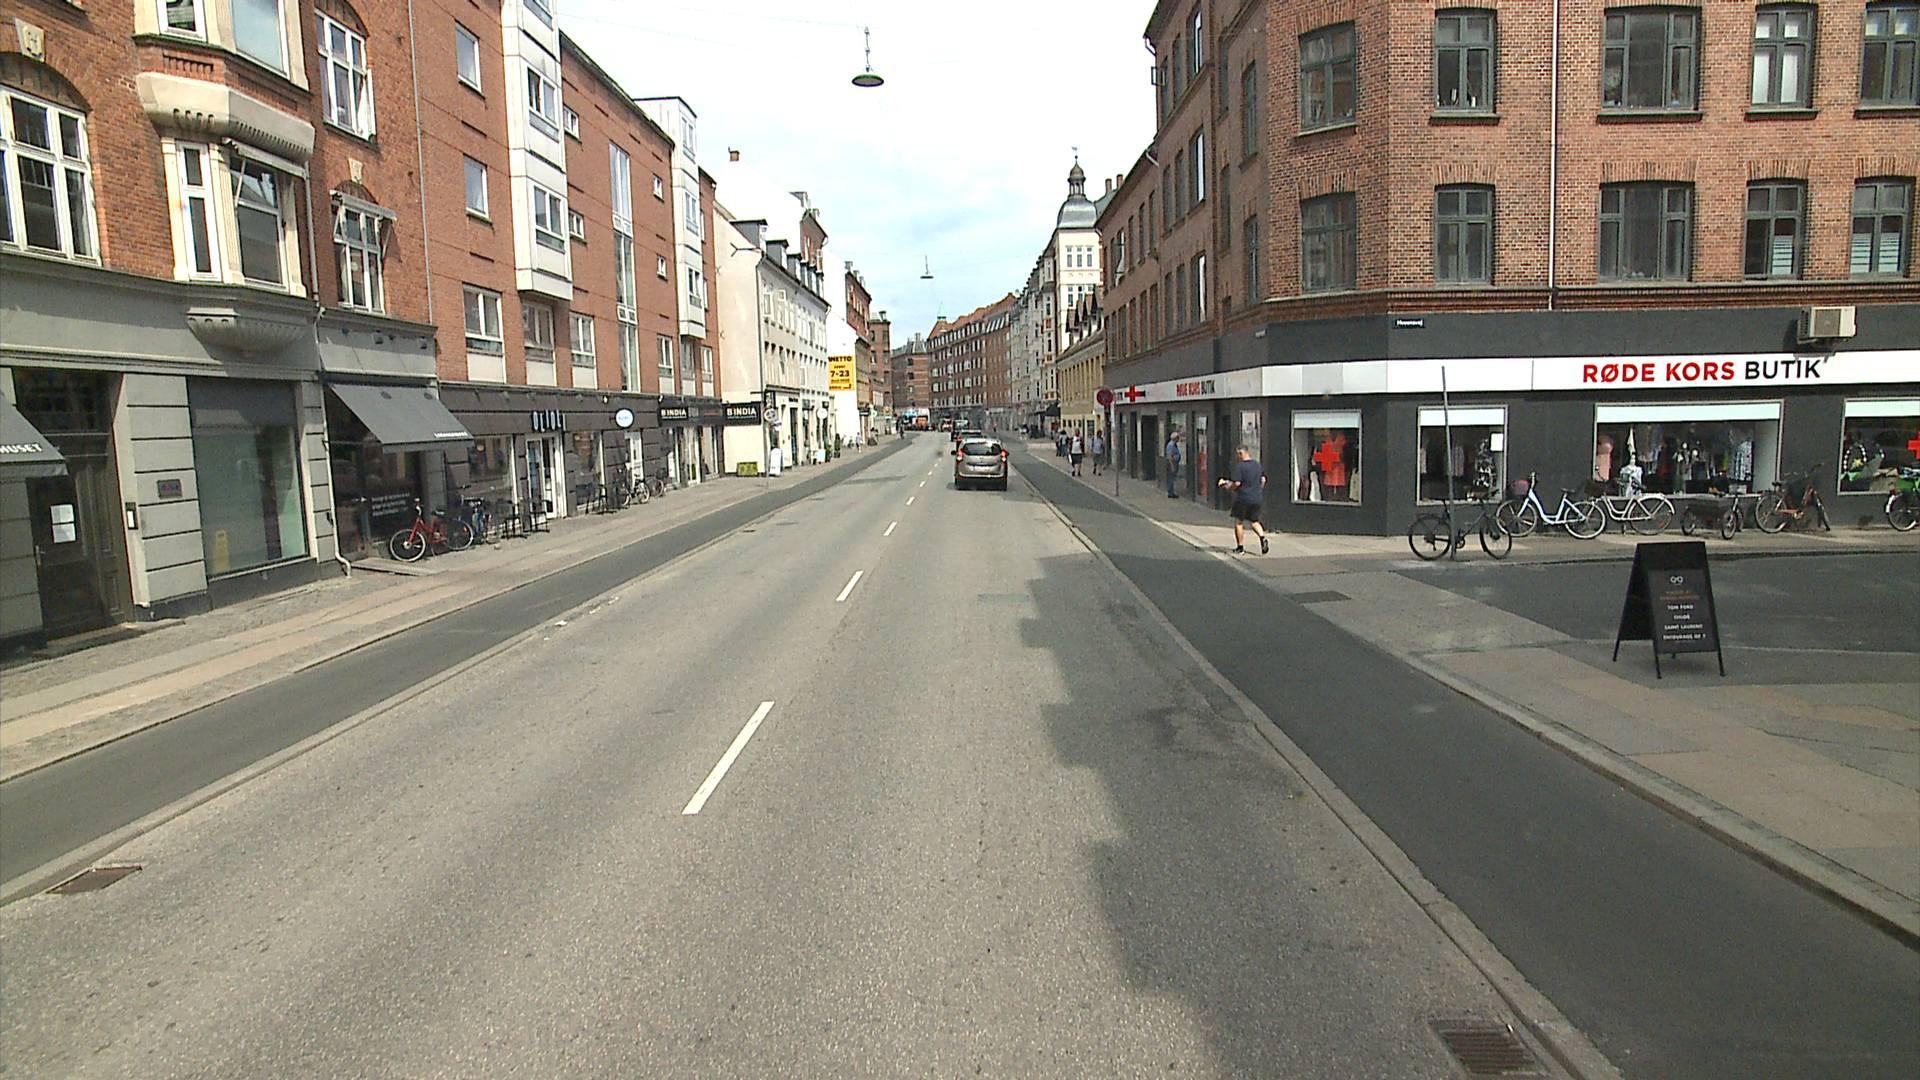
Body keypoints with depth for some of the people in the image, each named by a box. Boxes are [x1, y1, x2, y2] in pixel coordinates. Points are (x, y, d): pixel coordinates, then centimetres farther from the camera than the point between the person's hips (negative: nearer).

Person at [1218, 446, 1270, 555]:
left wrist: (1228, 487, -1)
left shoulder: (1239, 466, -14)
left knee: (1239, 522, 7)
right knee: (1254, 521, 19)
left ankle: (1240, 548, 11)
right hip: (1257, 499, 6)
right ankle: (1263, 538, -7)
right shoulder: (1258, 465, 9)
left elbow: (1237, 483, -19)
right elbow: (1263, 480, 14)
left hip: (1243, 498, -6)